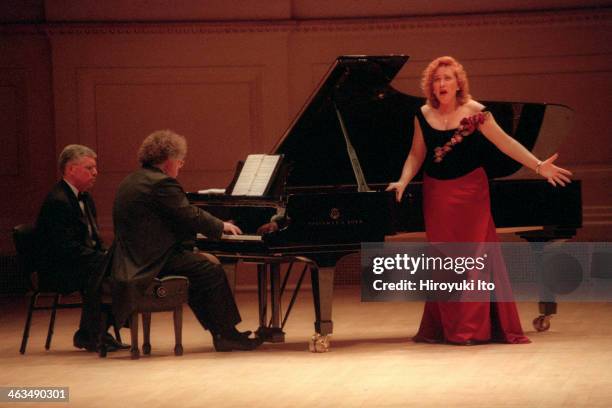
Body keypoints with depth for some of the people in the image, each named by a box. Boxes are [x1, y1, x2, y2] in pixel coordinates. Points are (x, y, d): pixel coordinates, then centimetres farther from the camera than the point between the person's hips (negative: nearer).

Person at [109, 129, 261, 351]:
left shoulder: (131, 181, 17)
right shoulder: (162, 183, -16)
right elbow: (191, 217, -14)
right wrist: (222, 226, 3)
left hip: (135, 257, 10)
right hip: (155, 261, -10)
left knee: (203, 266, 20)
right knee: (213, 272, -5)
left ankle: (220, 332, 17)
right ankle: (226, 335, 2)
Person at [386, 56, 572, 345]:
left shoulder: (474, 112, -9)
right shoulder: (424, 115, 1)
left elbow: (505, 143, -11)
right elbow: (416, 155, 7)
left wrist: (539, 166, -17)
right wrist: (403, 182, -8)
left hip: (470, 191, -3)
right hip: (437, 195, 3)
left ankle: (473, 328, 1)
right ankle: (445, 327, 12)